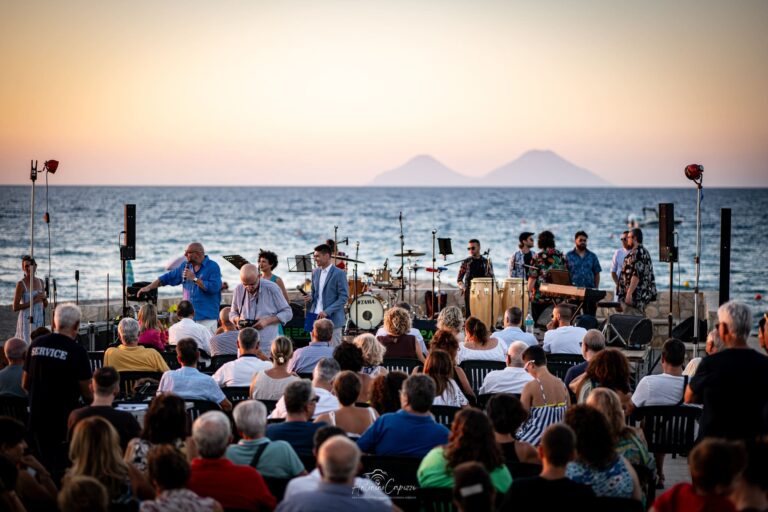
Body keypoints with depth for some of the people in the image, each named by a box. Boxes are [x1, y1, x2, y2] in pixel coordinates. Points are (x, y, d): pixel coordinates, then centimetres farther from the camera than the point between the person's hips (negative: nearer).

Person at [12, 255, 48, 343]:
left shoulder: (40, 282, 9)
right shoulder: (21, 284, -8)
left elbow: (45, 305, 16)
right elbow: (15, 307, -12)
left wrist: (44, 298, -6)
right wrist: (33, 301, -16)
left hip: (39, 320, 5)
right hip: (27, 320, -5)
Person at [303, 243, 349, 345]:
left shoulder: (339, 273, -7)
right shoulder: (315, 272, 13)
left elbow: (343, 297, -10)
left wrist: (327, 312, -18)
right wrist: (310, 297, -2)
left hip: (332, 319, -6)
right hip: (315, 318, 6)